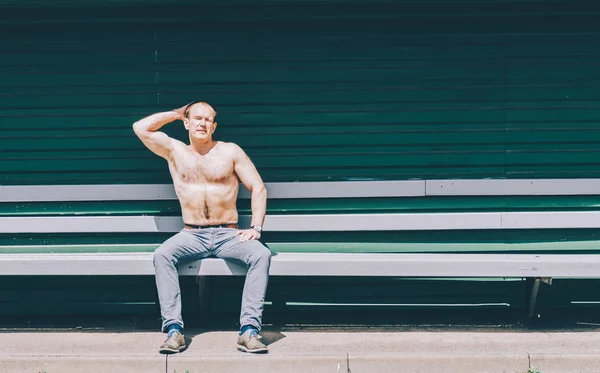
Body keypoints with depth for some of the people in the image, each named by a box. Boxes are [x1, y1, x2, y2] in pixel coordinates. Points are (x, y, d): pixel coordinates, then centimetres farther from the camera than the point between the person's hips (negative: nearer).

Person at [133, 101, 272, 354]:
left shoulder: (230, 151, 8)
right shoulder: (175, 151, 12)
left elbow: (258, 187, 6)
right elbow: (140, 128, 2)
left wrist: (255, 227, -7)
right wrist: (177, 113, 12)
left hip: (228, 234, -1)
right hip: (192, 235, 1)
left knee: (261, 255, -30)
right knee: (162, 255, -30)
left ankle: (249, 330, -34)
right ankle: (174, 329, -32)